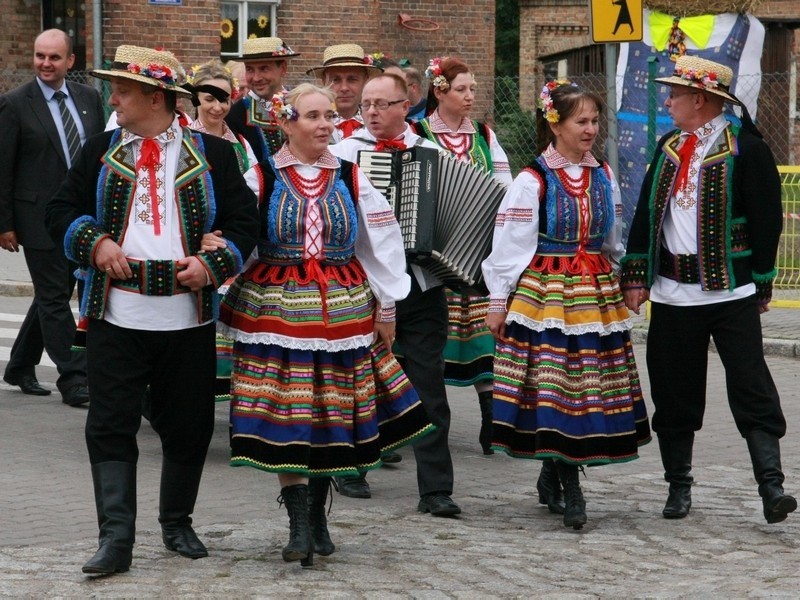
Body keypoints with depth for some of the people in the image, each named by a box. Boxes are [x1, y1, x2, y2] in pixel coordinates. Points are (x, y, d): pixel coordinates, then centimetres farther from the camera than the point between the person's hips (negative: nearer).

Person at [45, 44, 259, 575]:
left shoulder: (213, 154, 4)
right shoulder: (100, 152, 9)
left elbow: (245, 219, 4)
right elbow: (62, 210, 9)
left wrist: (212, 262, -11)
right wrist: (95, 242, -9)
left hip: (188, 317, 0)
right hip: (115, 315, 1)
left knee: (187, 426, 9)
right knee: (111, 426, -5)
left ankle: (178, 523, 27)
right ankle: (116, 537, -4)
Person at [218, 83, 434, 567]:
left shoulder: (351, 179, 6)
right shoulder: (261, 179, -1)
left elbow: (381, 243, 11)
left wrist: (386, 306, 10)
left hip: (343, 308, 2)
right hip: (278, 308, -2)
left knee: (332, 414, 6)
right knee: (285, 415, -6)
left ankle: (317, 516, 21)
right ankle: (299, 527, -2)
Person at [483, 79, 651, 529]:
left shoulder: (604, 177, 10)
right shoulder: (532, 181, -7)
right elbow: (508, 244, -6)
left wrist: (618, 287, 20)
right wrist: (499, 302, -6)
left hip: (596, 291, 5)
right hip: (545, 290, -5)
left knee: (590, 385, 4)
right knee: (553, 383, -8)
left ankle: (552, 478, 17)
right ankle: (570, 489, -3)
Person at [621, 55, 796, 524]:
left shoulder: (747, 149, -6)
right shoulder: (668, 147, 12)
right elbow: (646, 212, 15)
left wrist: (761, 284, -7)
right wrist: (637, 275, 8)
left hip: (731, 291, -6)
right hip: (672, 292, 6)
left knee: (752, 388, -8)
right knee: (674, 393, 8)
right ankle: (679, 486, 18)